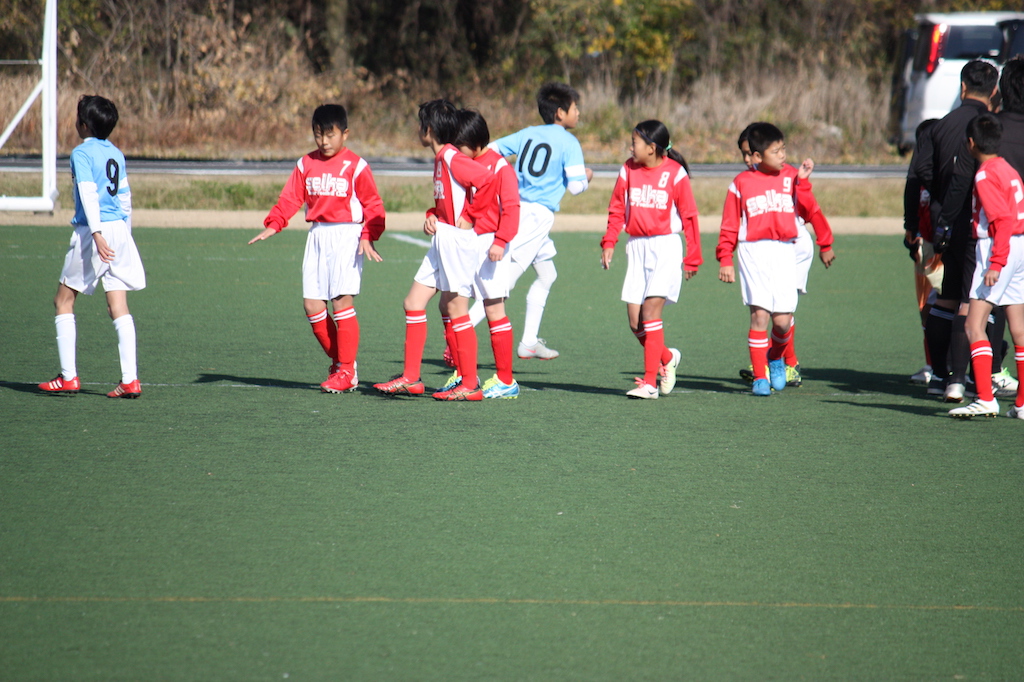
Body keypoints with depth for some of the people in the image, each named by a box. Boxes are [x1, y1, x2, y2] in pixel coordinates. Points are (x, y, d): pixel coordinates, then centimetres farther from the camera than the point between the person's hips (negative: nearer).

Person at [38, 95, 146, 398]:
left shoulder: (82, 153, -7)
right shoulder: (116, 154, 14)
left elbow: (89, 194, -18)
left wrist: (97, 233, -26)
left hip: (93, 231, -6)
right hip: (120, 229, 6)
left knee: (64, 301, 7)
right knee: (119, 307, 3)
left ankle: (68, 376, 4)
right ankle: (130, 380, -5)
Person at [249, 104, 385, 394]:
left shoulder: (356, 166, -4)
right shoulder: (306, 164, 9)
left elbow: (373, 205, -3)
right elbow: (290, 198, 8)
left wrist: (368, 237, -15)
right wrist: (273, 225, -7)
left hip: (346, 235, -5)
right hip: (317, 236, 5)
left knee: (342, 301, -10)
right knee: (312, 304, 1)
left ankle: (346, 372, -2)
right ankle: (339, 361, 17)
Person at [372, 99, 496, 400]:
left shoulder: (453, 159, -16)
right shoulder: (441, 159, 14)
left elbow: (486, 179, -30)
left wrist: (471, 217, -20)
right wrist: (432, 217, 6)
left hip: (460, 240, -10)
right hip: (443, 239, 10)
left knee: (456, 309, -5)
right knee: (414, 302, 9)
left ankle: (470, 385, 2)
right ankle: (410, 378, 13)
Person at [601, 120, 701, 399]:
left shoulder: (675, 173, -6)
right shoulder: (629, 170, 6)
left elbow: (689, 216, -1)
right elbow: (617, 209, 10)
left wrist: (693, 257, 2)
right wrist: (609, 242, -3)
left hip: (665, 246, -5)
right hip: (636, 247, 5)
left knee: (651, 309, -16)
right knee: (634, 319, 0)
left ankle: (650, 383, -14)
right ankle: (667, 358, 27)